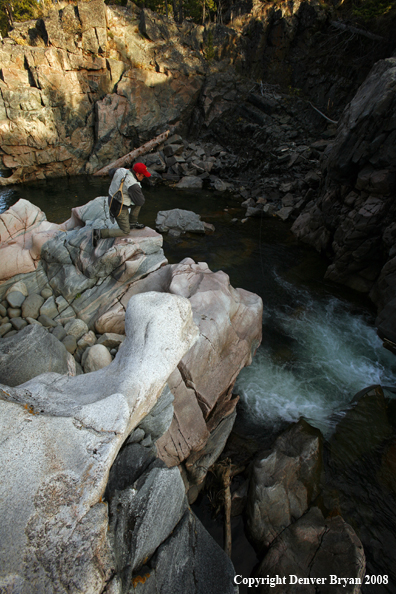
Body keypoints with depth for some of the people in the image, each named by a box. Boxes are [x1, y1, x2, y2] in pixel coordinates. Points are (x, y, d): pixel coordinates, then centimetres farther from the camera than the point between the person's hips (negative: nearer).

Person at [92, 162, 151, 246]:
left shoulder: (122, 170, -4)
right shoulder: (133, 185, -29)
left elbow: (111, 172, 18)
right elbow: (141, 202, -17)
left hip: (112, 200, 9)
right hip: (119, 208, -9)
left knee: (138, 203, 15)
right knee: (125, 232, 4)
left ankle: (132, 223, 25)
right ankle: (99, 233, -1)